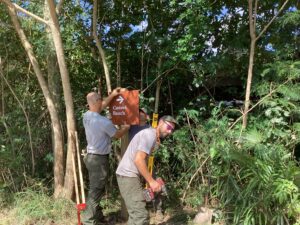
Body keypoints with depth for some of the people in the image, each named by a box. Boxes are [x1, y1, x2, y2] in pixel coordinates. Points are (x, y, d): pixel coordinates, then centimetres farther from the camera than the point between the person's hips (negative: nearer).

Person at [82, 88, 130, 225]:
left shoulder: (86, 116, 0)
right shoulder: (103, 121, -24)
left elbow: (101, 107, 19)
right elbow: (117, 135, -8)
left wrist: (112, 95, 21)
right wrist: (126, 128, 11)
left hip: (91, 156, 9)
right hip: (99, 159, -9)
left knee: (95, 189, 19)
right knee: (96, 191, 1)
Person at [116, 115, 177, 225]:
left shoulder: (150, 134, 16)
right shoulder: (150, 134, -16)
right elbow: (138, 160, -25)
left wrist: (150, 180, 12)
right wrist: (151, 181, -19)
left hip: (129, 175, 11)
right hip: (128, 176, -11)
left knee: (136, 212, 22)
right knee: (141, 215, -11)